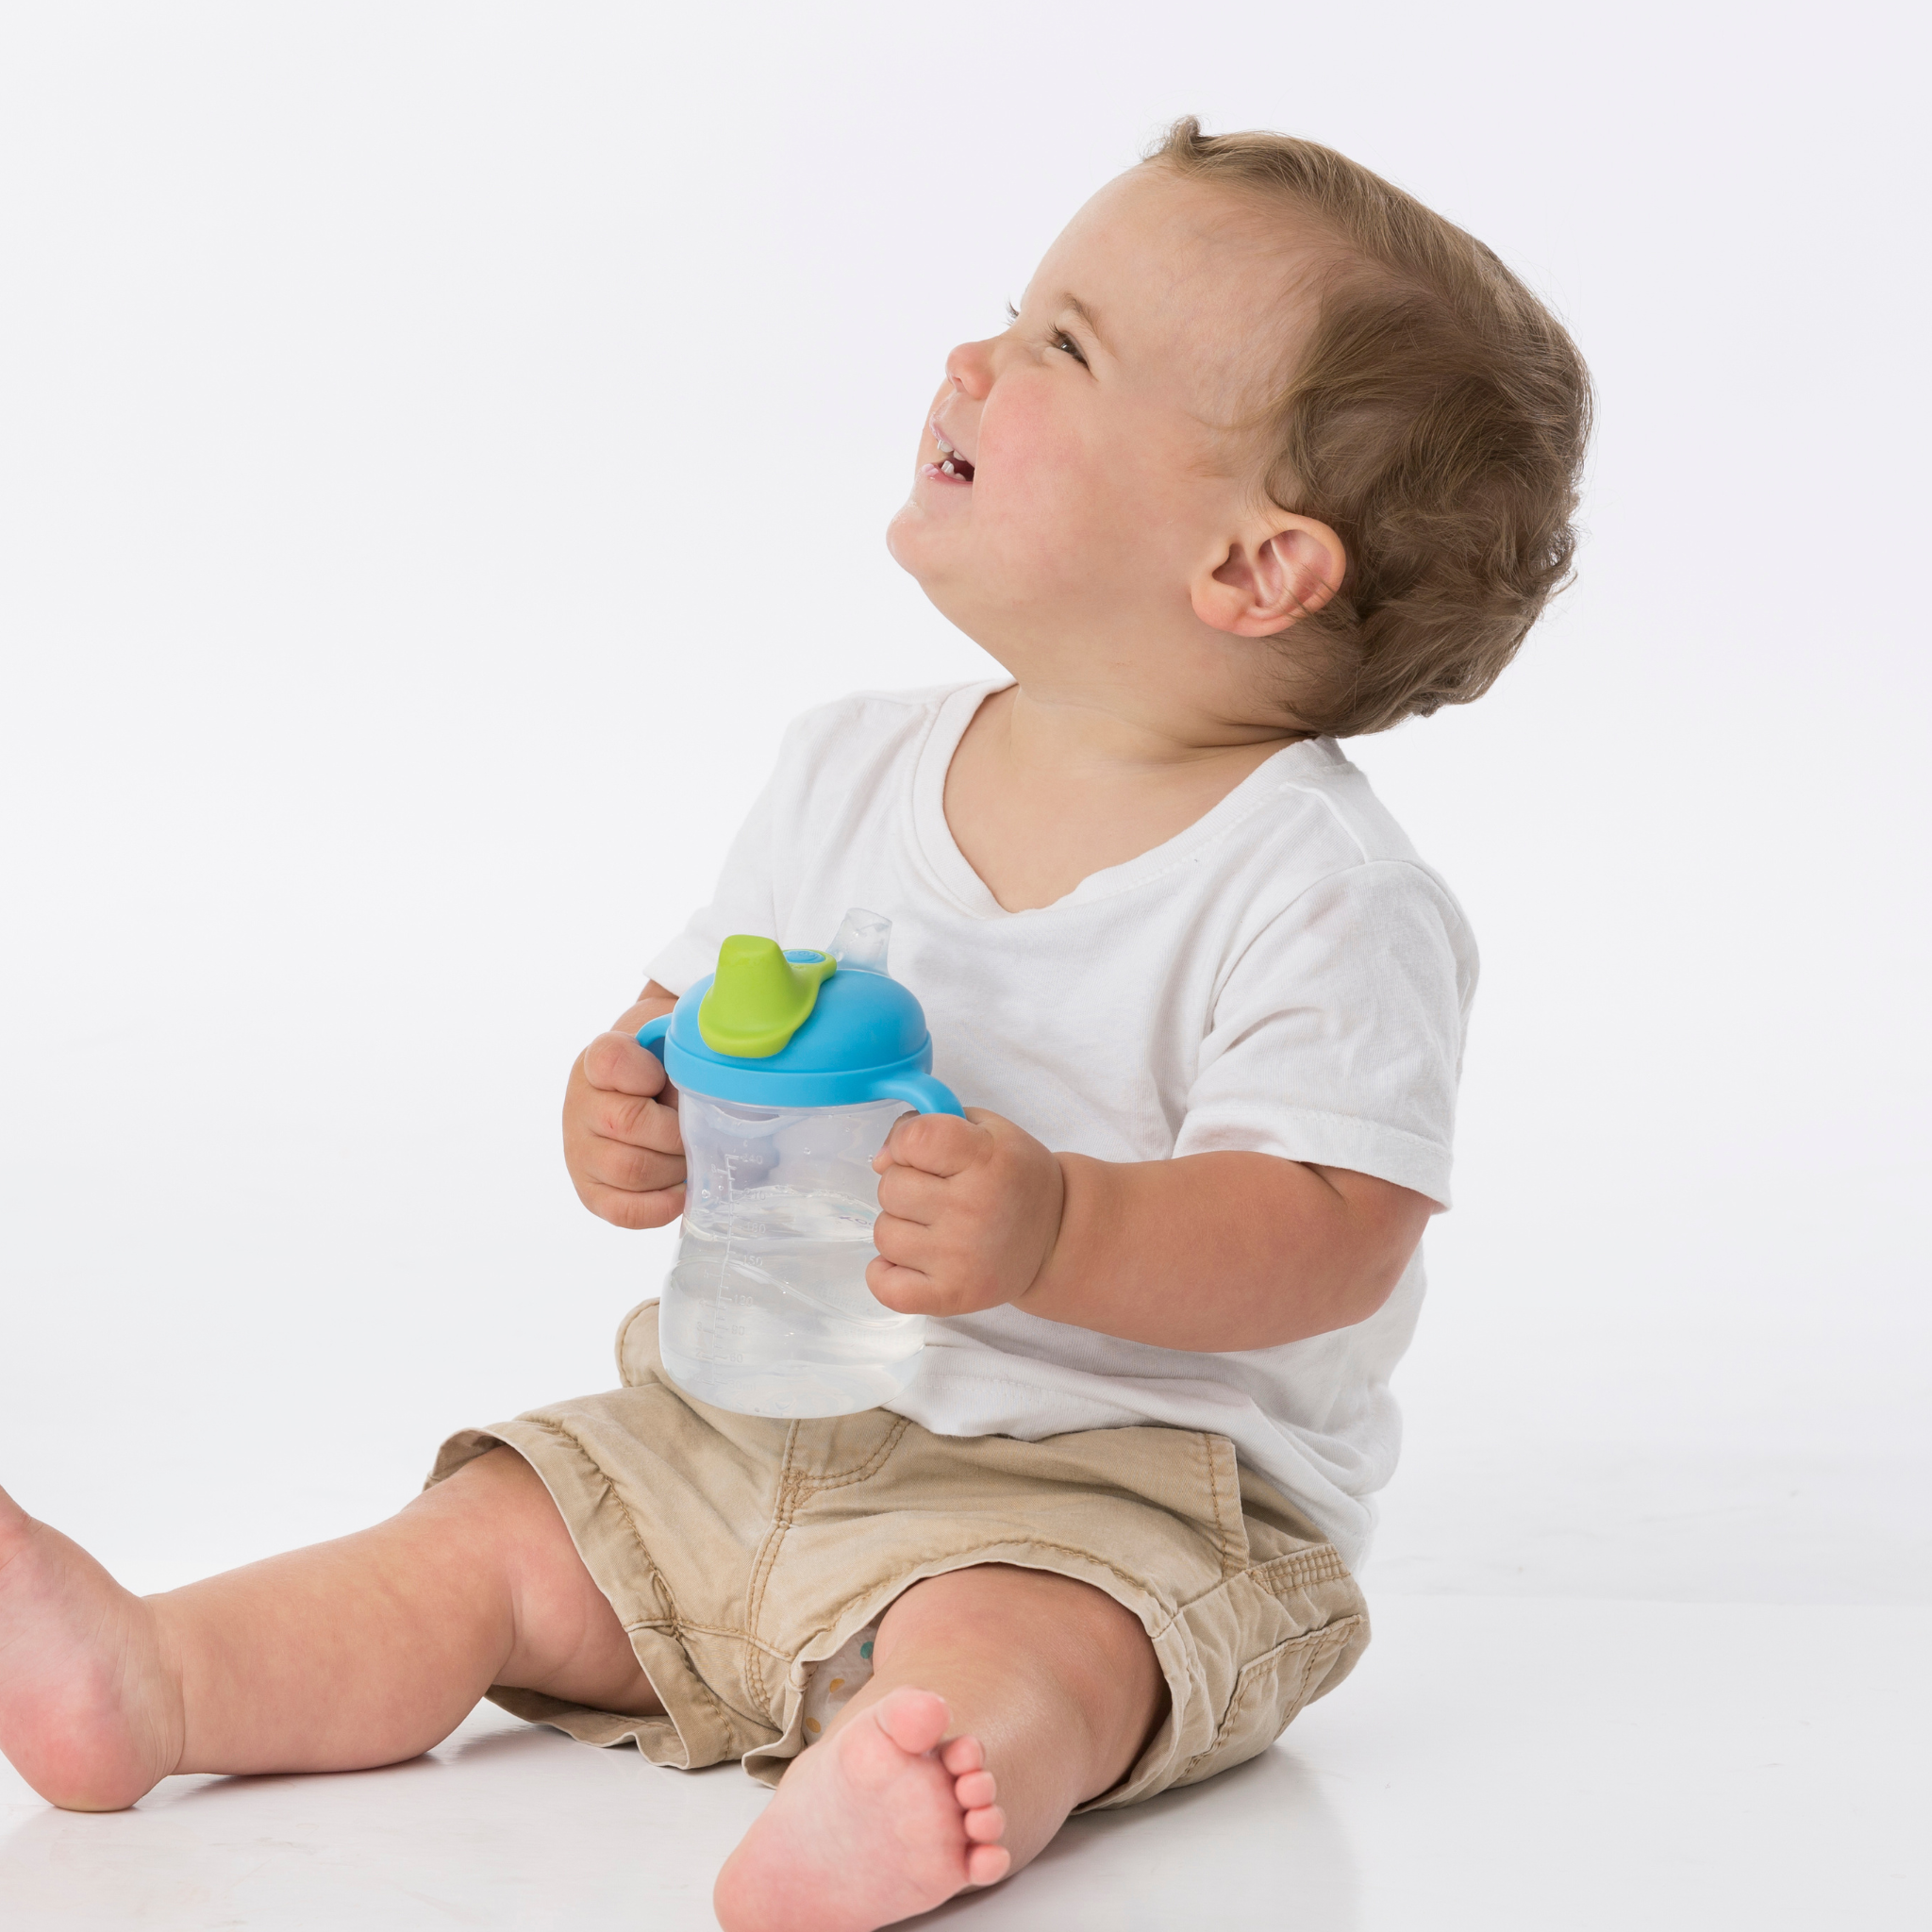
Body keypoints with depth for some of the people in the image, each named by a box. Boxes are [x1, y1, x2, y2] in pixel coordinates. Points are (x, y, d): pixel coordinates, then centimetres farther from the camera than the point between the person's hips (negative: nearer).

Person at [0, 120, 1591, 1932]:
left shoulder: (1323, 895, -16)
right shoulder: (849, 773, 5)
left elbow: (1330, 1239, -22)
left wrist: (1057, 1234, -38)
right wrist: (643, 1117, -10)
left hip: (1111, 1479, -7)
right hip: (764, 1422, 8)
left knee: (997, 1656, -37)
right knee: (489, 1543, -3)